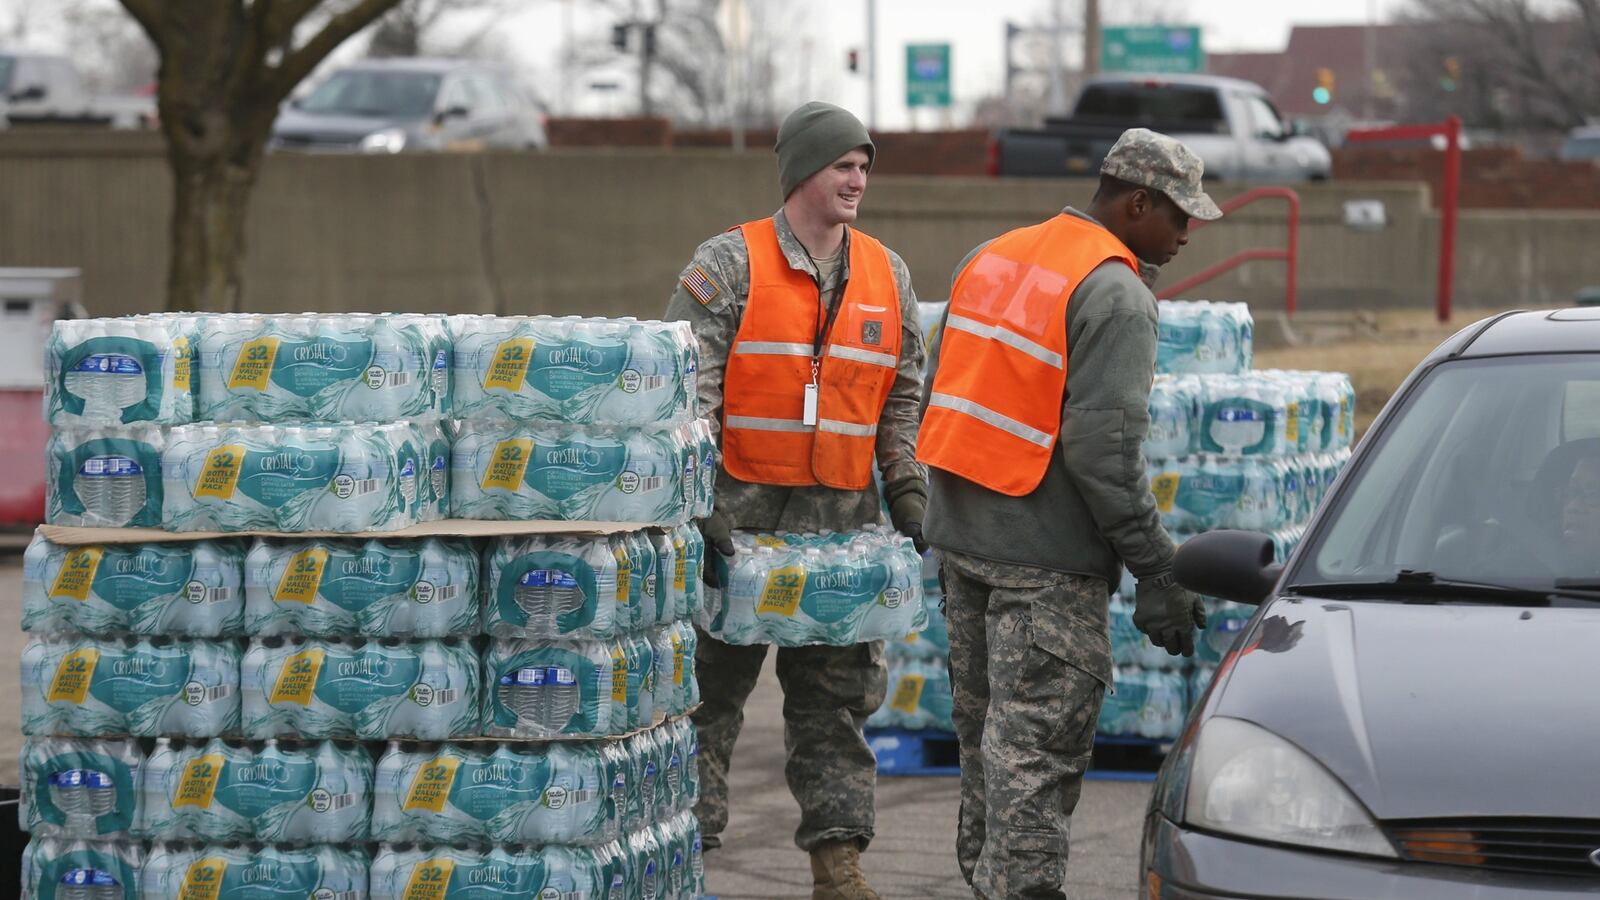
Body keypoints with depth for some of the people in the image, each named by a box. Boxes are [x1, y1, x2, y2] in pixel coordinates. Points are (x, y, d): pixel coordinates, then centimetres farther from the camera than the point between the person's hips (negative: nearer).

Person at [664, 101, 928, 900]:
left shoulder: (886, 275, 10)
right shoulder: (730, 264, -5)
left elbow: (903, 403, 16)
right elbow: (688, 392, -10)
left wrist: (908, 501, 7)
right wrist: (698, 505, -17)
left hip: (842, 524, 4)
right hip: (738, 518, -4)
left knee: (836, 698, 7)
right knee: (708, 690, 1)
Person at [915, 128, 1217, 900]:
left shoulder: (992, 258, 11)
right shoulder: (1117, 295, -15)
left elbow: (941, 397, 16)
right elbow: (1104, 450, -21)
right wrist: (1157, 572, -16)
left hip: (961, 539, 8)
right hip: (1046, 561, -8)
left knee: (986, 734, 19)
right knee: (1036, 753, -5)